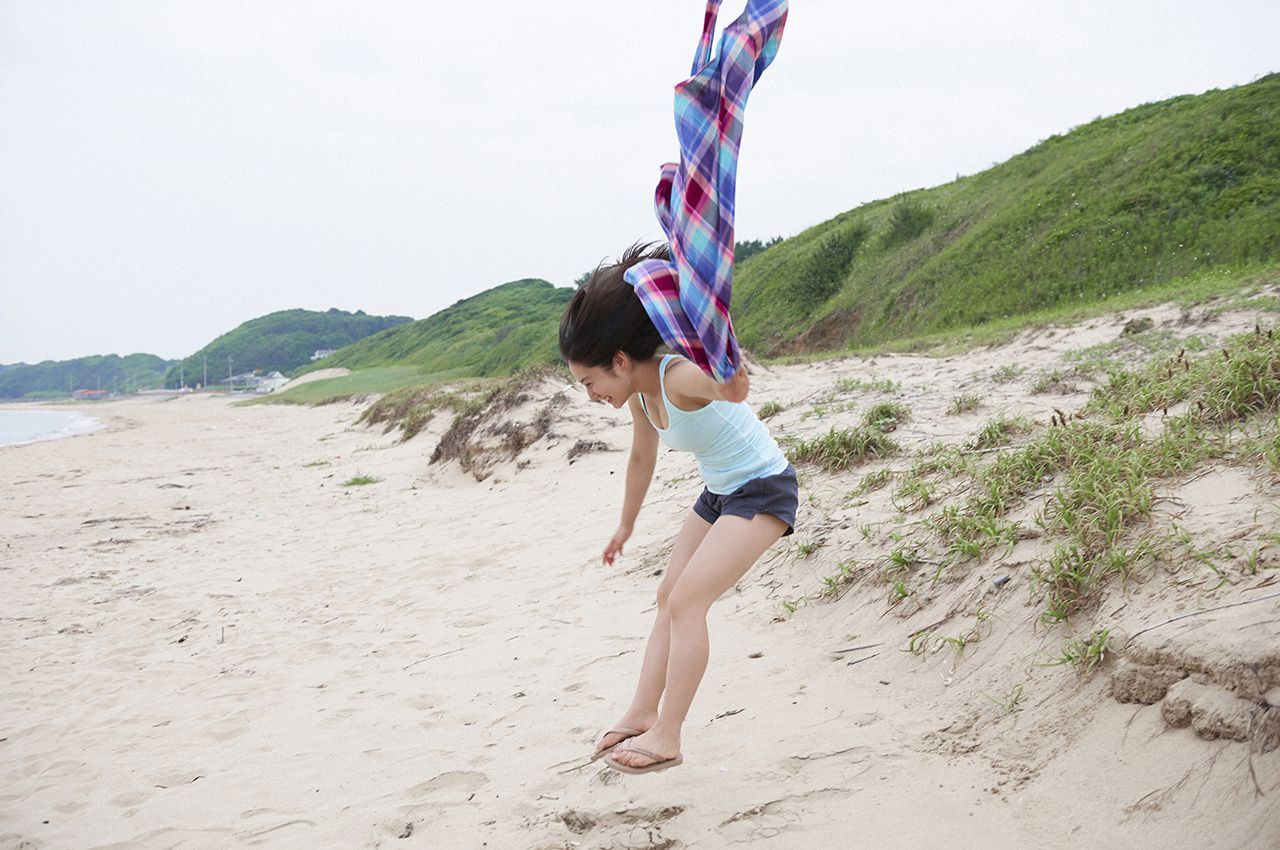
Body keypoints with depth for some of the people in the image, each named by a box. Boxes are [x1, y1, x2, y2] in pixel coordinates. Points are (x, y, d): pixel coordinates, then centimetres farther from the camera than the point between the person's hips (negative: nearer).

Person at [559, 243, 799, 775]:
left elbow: (734, 390, -52)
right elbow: (642, 457, 14)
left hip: (763, 490, -9)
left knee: (686, 600, -15)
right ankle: (642, 715, 15)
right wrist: (626, 525, 26)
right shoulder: (640, 394, -2)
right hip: (719, 492, 9)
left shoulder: (681, 376, -29)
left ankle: (666, 738, -8)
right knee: (669, 597, 9)